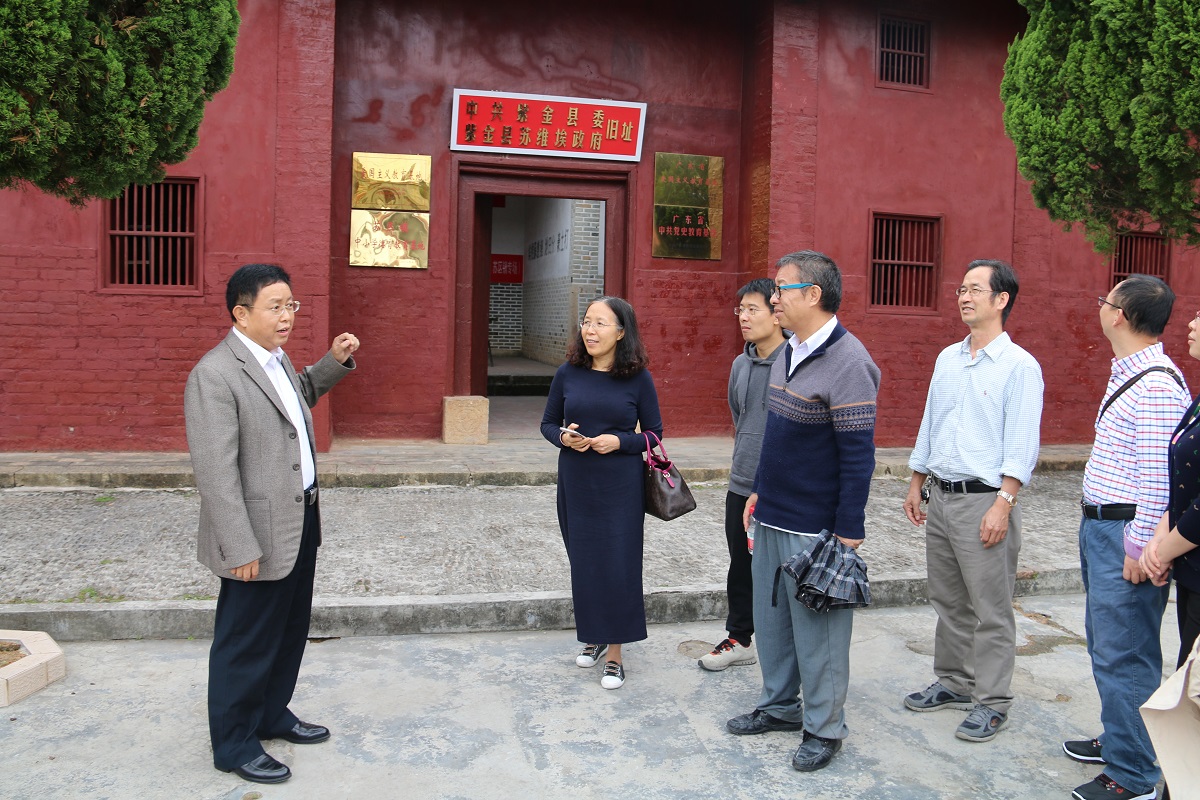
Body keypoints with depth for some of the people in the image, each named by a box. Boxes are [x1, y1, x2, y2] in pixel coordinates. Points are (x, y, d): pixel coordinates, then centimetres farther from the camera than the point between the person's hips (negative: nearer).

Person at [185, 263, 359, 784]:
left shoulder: (275, 358, 8)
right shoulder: (215, 374, -20)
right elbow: (216, 472, -23)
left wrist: (335, 361, 14)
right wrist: (241, 548, -23)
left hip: (300, 522, 9)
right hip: (259, 536, -9)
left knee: (290, 630, 22)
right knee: (247, 643, 7)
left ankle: (272, 715, 42)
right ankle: (234, 745, 26)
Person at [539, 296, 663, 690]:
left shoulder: (638, 378, -5)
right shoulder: (568, 374, 1)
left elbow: (654, 433, 0)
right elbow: (547, 423, 9)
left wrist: (619, 441, -17)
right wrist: (563, 437, -12)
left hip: (621, 488, -2)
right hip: (575, 484, 3)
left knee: (618, 565, -1)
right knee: (583, 564, 10)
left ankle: (615, 654, 13)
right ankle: (593, 637, 32)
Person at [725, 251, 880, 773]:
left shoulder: (847, 363, -18)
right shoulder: (788, 353, 9)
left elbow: (858, 456, -19)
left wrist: (848, 533, -18)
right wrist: (758, 494, 19)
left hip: (815, 528, -8)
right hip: (772, 518, 9)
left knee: (818, 629, 5)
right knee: (770, 617, 18)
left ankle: (824, 728, 22)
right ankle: (780, 706, 36)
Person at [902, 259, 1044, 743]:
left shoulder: (1019, 365, -9)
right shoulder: (947, 359, 12)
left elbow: (1022, 445, -13)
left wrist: (1002, 504, -19)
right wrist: (916, 485, 17)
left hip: (984, 501, -7)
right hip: (941, 499, 7)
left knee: (990, 609, 1)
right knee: (948, 602, 16)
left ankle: (992, 702, 12)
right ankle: (953, 683, 29)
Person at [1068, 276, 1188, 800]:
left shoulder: (1157, 386, -19)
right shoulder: (1126, 374, 13)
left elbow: (1158, 475, -22)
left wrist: (1139, 547, -20)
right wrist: (1095, 527, 19)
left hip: (1126, 533, -10)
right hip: (1099, 526, 10)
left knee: (1123, 656, -3)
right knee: (1105, 644, 20)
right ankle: (1119, 739, 35)